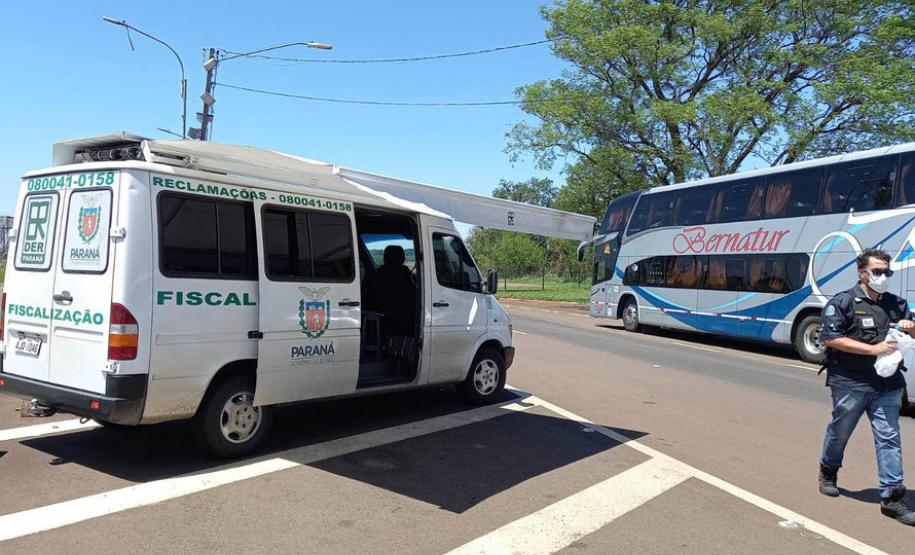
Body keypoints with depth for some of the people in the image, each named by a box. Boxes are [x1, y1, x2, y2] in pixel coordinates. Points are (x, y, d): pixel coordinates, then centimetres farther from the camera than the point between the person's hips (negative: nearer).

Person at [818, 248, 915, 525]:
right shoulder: (842, 302, -7)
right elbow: (831, 338, -16)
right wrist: (874, 349, -20)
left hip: (887, 384, 4)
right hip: (850, 383, -4)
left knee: (889, 437, 1)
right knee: (839, 432, 12)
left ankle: (892, 496, 4)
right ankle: (828, 472, 37)